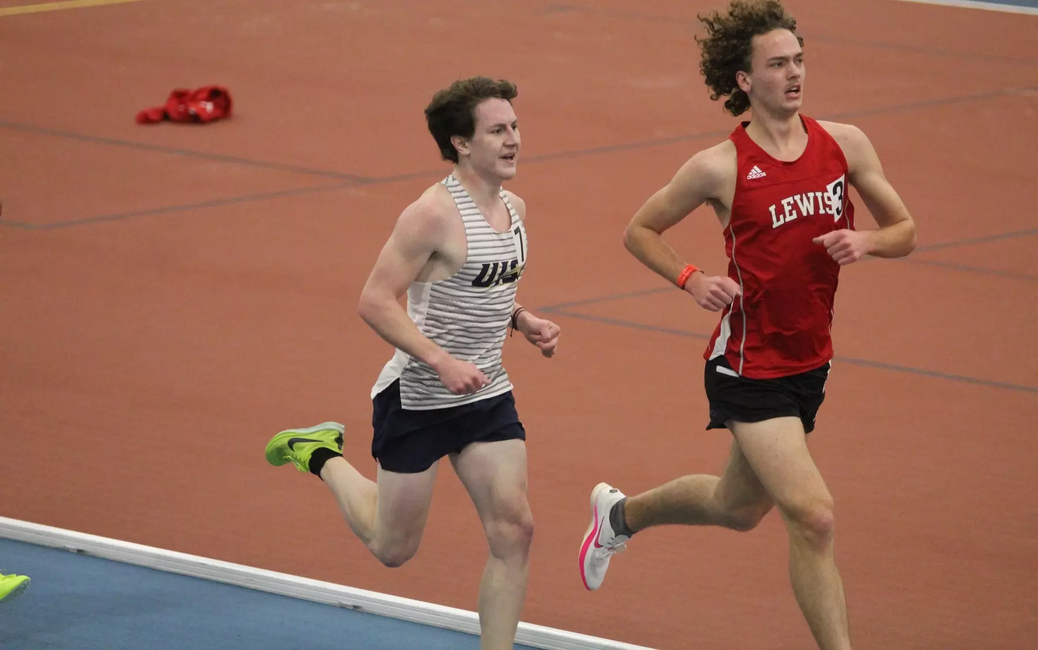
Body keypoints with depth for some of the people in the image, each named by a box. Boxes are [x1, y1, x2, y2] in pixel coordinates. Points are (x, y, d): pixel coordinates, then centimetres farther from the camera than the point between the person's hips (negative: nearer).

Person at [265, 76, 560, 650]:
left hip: (488, 397, 7)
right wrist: (442, 361, -27)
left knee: (514, 530, -6)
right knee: (393, 548, 9)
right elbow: (375, 302, -20)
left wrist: (523, 321, 3)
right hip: (415, 401, -7)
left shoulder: (514, 208, 6)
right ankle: (322, 457, 34)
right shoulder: (433, 214, -20)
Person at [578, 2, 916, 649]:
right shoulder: (719, 167, -13)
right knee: (813, 517, -17)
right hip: (749, 368, -6)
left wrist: (866, 241, -14)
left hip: (810, 363, 6)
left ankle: (621, 513, 51)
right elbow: (640, 231, 1)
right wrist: (692, 279, -15)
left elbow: (904, 230, 7)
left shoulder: (845, 144, -2)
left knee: (738, 507, 24)